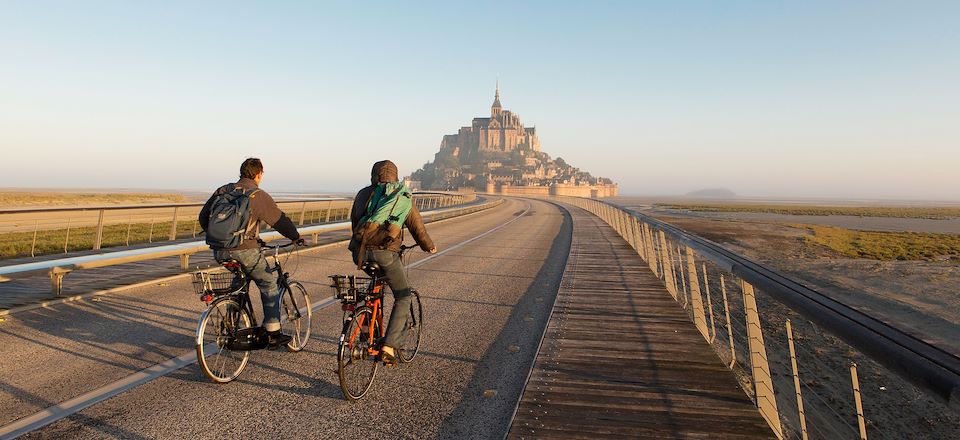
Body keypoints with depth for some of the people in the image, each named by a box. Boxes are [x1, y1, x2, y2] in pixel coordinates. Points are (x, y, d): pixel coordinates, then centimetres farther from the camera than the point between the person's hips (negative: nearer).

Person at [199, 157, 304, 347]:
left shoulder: (222, 191, 11)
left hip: (220, 251, 6)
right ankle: (273, 333, 8)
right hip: (245, 251, -6)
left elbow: (203, 217, 15)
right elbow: (280, 220, -2)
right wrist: (296, 237, 13)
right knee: (269, 285, 9)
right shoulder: (259, 196, -5)